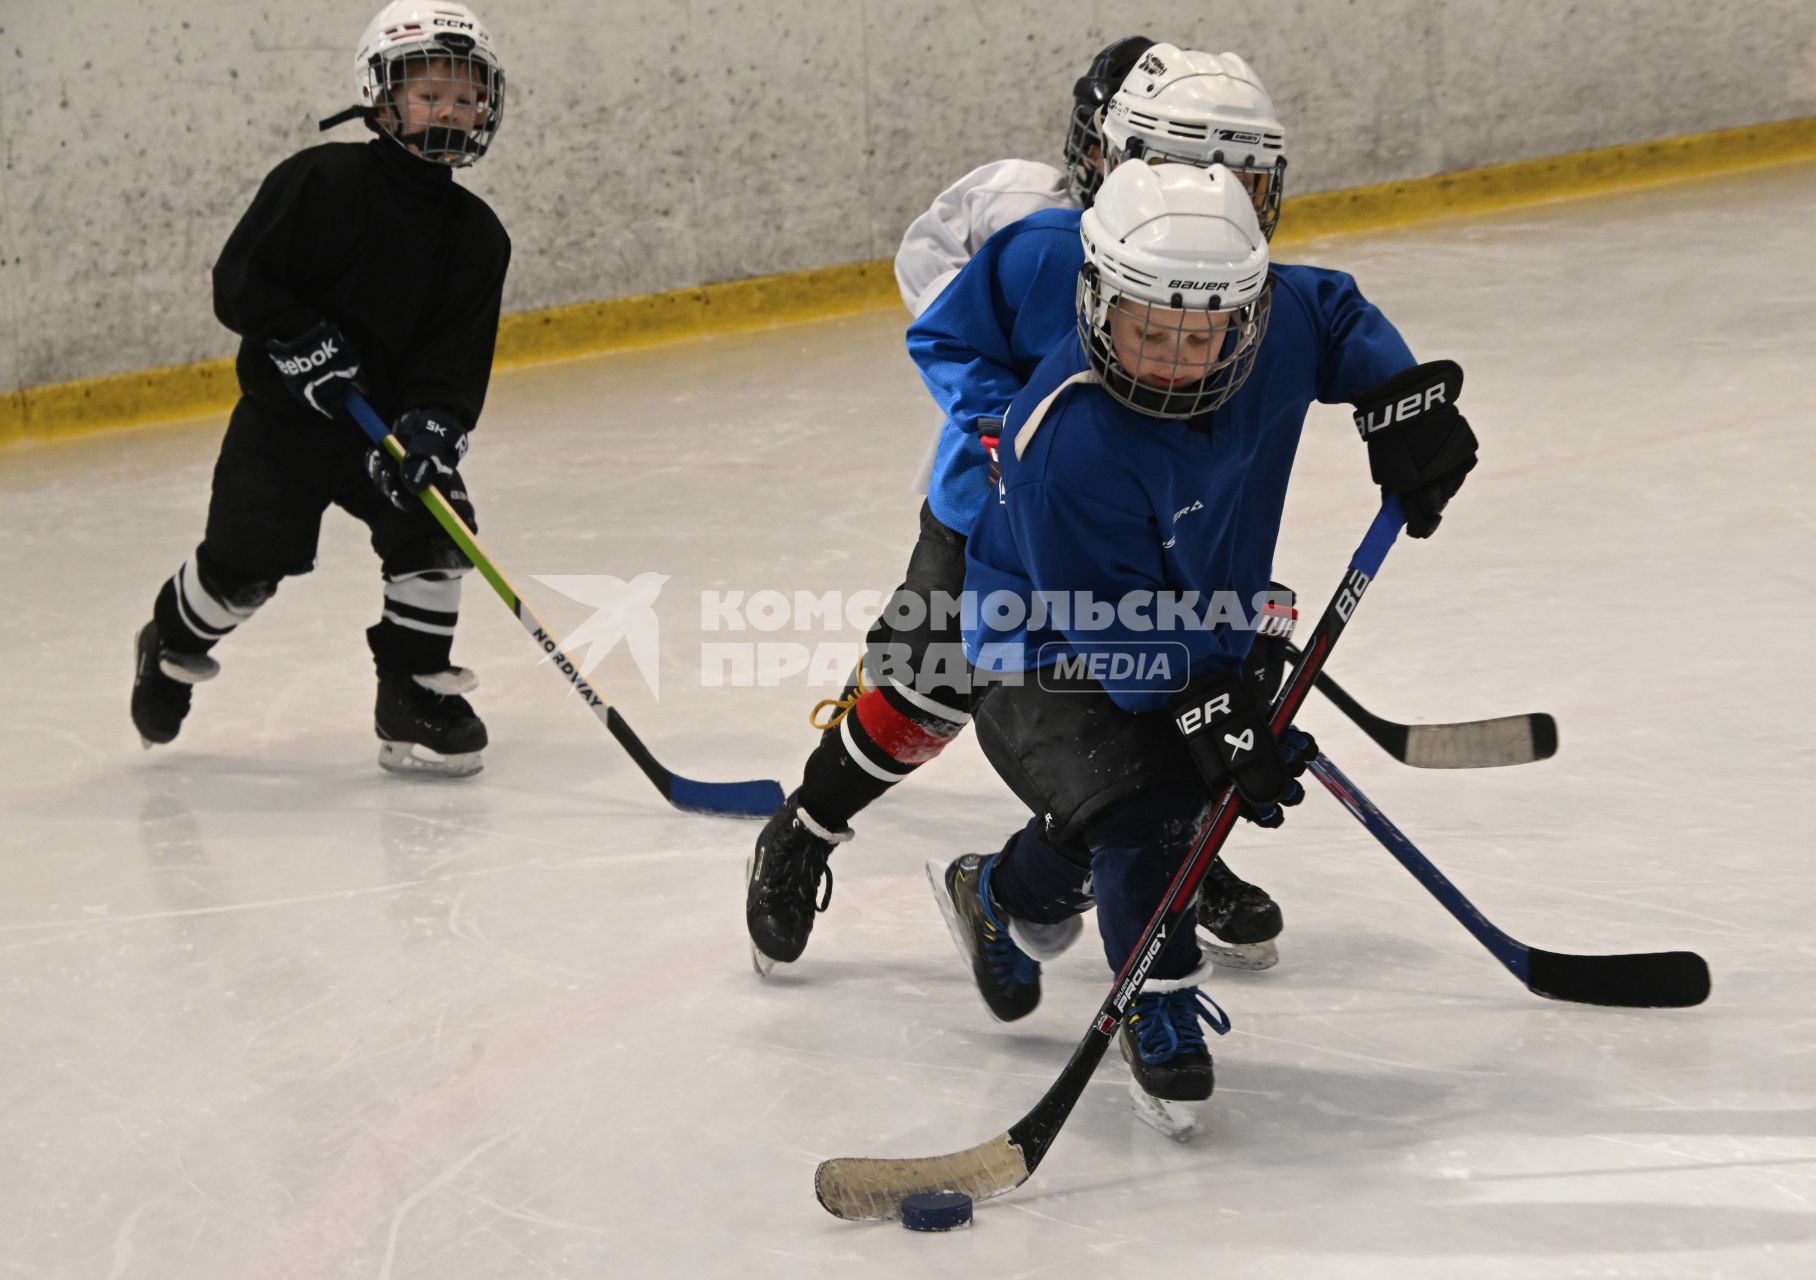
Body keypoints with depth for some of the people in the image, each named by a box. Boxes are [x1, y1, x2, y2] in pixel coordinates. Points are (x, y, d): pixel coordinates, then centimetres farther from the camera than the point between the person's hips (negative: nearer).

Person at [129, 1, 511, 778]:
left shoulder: (476, 236, 0)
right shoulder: (320, 182, -13)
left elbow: (459, 356, -5)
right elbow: (238, 281, -12)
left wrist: (432, 423, -21)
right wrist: (301, 341, -23)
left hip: (390, 418, 4)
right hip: (284, 413, -4)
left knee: (433, 527, -13)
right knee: (248, 558, -1)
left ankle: (414, 698, 0)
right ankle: (172, 651, 29)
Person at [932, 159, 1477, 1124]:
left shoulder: (1274, 320, -20)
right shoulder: (1070, 440, -38)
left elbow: (1338, 317, 6)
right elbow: (1107, 621, -33)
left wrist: (1405, 398, -8)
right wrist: (1210, 717, -38)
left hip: (1196, 632, 7)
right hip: (1047, 646, -7)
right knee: (1140, 801, -25)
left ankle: (1003, 896, 47)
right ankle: (1159, 1002, -3)